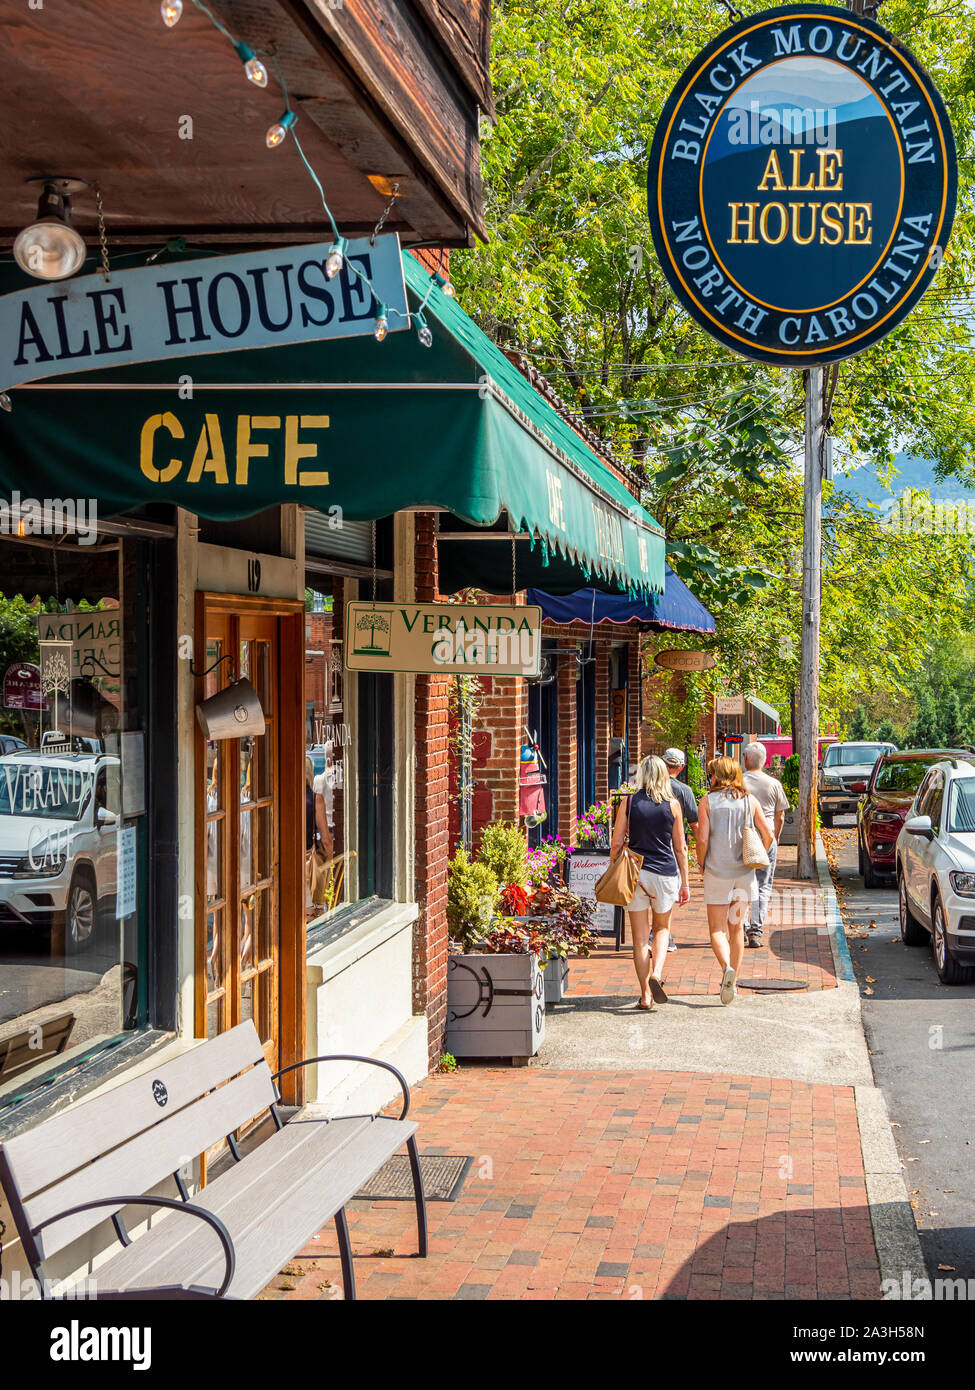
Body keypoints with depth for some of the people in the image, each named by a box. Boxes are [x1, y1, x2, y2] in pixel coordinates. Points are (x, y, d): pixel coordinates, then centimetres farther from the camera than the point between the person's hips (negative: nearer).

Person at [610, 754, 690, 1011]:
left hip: (635, 874, 0)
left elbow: (616, 844, -1)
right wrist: (684, 883, 10)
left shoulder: (629, 802, -1)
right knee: (662, 928, 20)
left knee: (640, 937, 6)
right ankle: (656, 973, -4)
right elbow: (680, 848, 3)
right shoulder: (672, 804, 0)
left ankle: (645, 995, 6)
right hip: (665, 873, 0)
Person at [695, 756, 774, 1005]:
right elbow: (768, 834, 1)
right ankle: (733, 982, 20)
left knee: (717, 929, 2)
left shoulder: (708, 800, -5)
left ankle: (727, 968, -24)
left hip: (717, 872, -4)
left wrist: (701, 865, 4)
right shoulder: (749, 800, 4)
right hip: (744, 872, 4)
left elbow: (702, 839, -11)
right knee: (736, 927, 16)